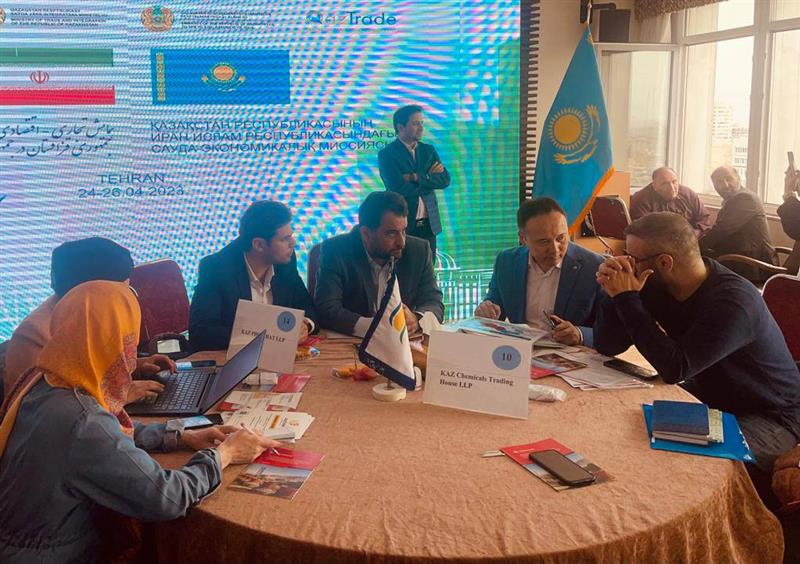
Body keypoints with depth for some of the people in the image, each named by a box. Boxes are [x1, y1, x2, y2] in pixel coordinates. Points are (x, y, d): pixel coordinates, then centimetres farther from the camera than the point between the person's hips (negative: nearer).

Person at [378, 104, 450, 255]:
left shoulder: (428, 150, 11)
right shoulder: (387, 154, -4)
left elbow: (445, 180, -3)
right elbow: (401, 189, -16)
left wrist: (417, 177, -15)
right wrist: (429, 178, -7)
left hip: (429, 224, 4)